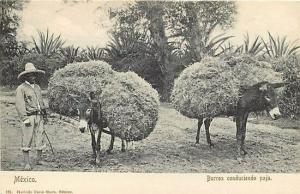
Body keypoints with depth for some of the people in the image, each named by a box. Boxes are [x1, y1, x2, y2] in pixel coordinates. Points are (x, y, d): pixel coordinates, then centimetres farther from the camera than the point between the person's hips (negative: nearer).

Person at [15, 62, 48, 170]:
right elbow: (19, 105, -10)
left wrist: (44, 113, 23)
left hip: (39, 117, 6)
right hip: (29, 117, -6)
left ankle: (39, 159, 21)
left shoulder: (37, 87, 17)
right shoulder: (21, 89, -5)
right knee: (27, 140, -4)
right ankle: (27, 163, 2)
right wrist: (24, 118, -17)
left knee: (40, 138, 8)